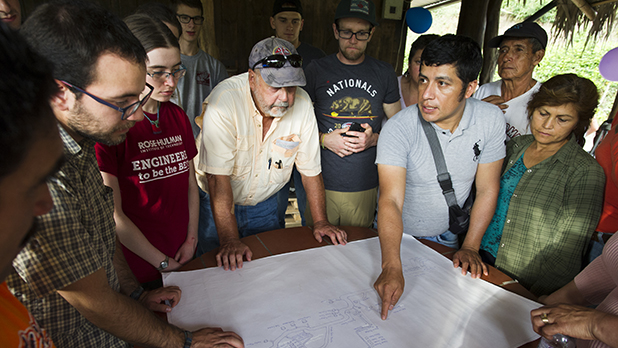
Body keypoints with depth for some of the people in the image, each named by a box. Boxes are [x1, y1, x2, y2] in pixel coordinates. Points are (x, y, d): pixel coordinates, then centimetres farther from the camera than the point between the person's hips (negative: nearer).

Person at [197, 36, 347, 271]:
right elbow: (218, 177, -31)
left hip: (265, 205, 4)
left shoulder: (302, 104, -16)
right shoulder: (224, 101, -29)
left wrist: (321, 221, -6)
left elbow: (310, 168, -7)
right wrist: (230, 241, -32)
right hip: (218, 205, -3)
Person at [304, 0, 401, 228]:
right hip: (322, 183, -1)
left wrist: (374, 138, -9)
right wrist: (323, 139, -13)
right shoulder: (316, 70, 0)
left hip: (365, 187, 2)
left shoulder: (384, 73, 5)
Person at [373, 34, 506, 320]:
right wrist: (392, 267, -47)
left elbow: (487, 190, -8)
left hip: (448, 237, 3)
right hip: (398, 234, -2)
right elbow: (391, 201, -36)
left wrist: (470, 247, -10)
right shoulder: (398, 128, -28)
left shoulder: (490, 120, -17)